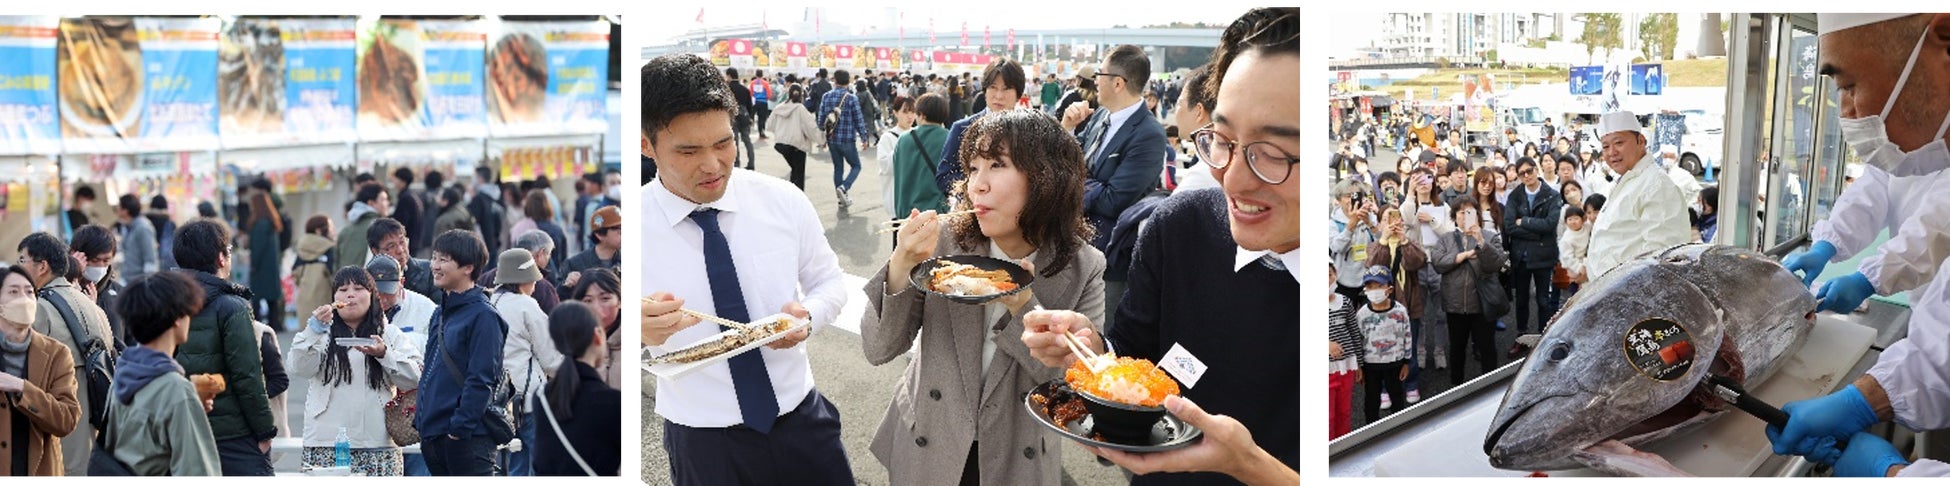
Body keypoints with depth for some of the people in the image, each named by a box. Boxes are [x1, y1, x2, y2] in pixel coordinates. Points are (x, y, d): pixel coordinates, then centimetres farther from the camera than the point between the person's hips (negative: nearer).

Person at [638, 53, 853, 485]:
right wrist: (638, 331, -32)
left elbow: (829, 283, 7)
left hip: (803, 419, 2)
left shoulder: (784, 201, -5)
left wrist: (807, 316, -14)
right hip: (701, 444, -2)